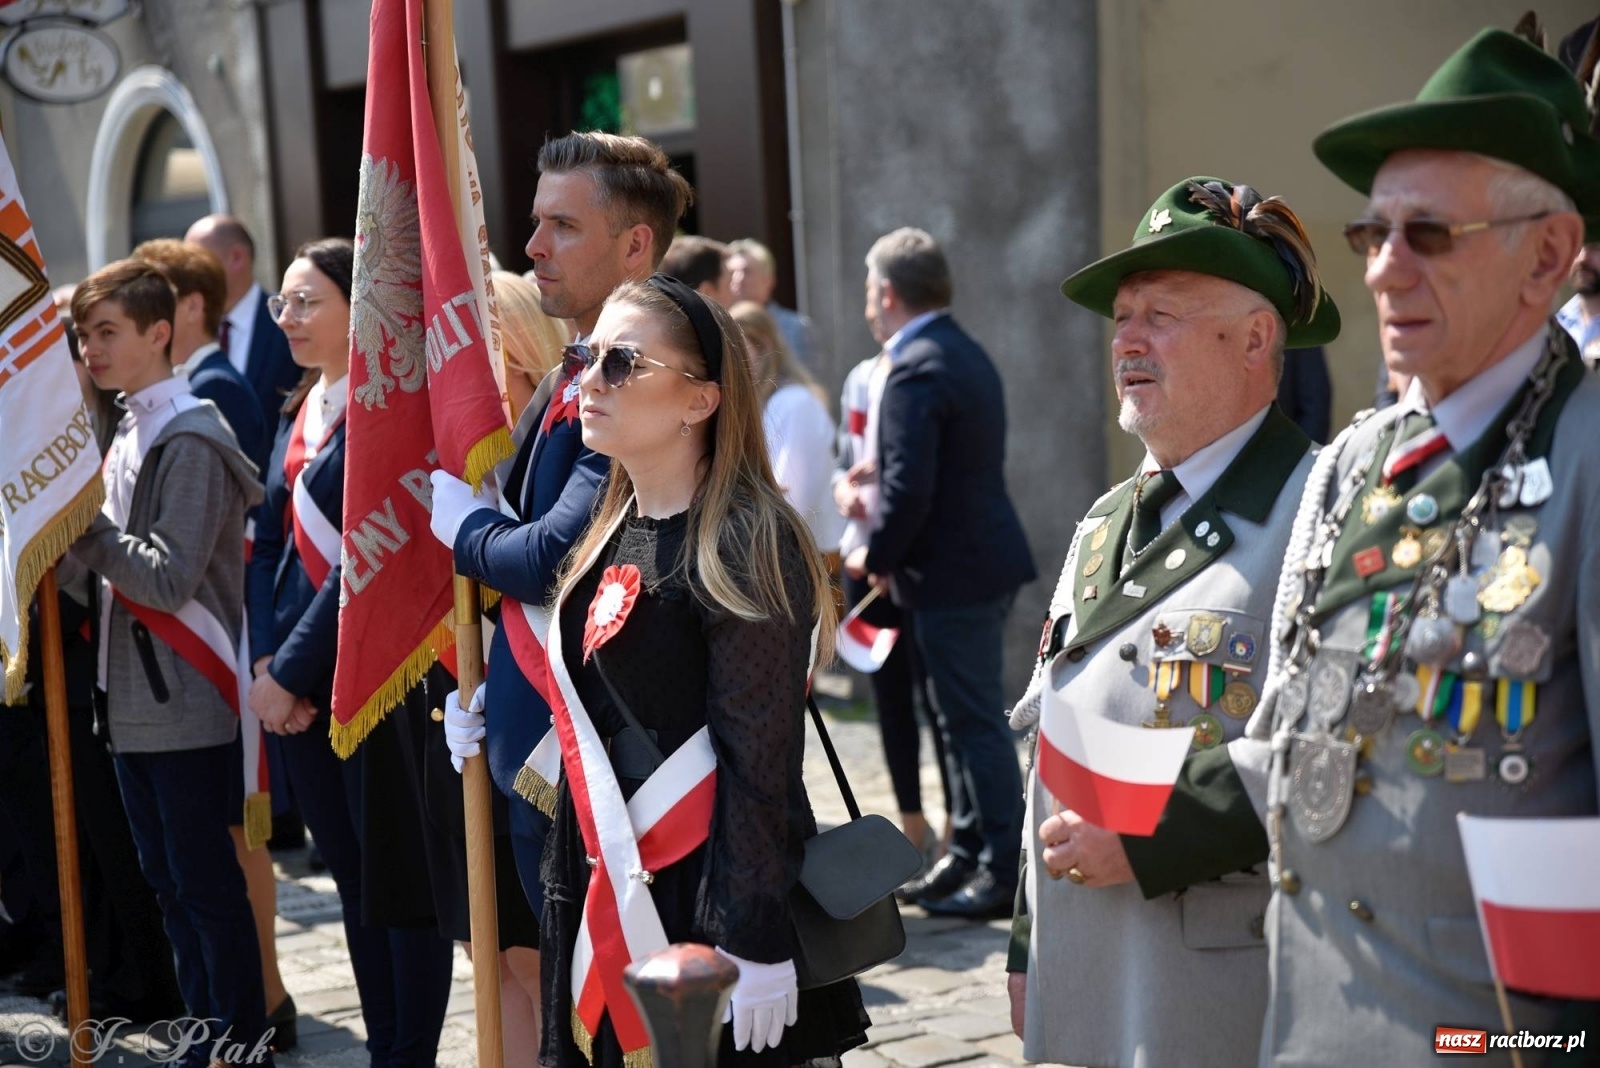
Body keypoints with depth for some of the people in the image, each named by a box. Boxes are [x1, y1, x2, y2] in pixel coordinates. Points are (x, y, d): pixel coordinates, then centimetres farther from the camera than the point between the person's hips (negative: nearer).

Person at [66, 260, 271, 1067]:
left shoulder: (191, 442, -14)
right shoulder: (130, 434, 13)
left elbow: (171, 578, -21)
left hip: (188, 704, -9)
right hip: (135, 698, 9)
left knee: (208, 886, -1)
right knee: (169, 882, 15)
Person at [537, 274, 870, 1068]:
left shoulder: (743, 542, -15)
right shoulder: (613, 534, 10)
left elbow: (759, 766, -18)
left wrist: (756, 942, -20)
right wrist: (569, 896, 16)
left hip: (711, 906, -8)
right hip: (609, 902, 8)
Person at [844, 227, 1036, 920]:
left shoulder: (917, 371, -19)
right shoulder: (966, 355, 13)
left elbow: (910, 487, -24)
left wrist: (877, 557, -10)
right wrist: (881, 511, 17)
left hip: (951, 575, -10)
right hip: (985, 559, 10)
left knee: (975, 722, -3)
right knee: (964, 718, 17)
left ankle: (1004, 874, 3)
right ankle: (968, 858, 26)